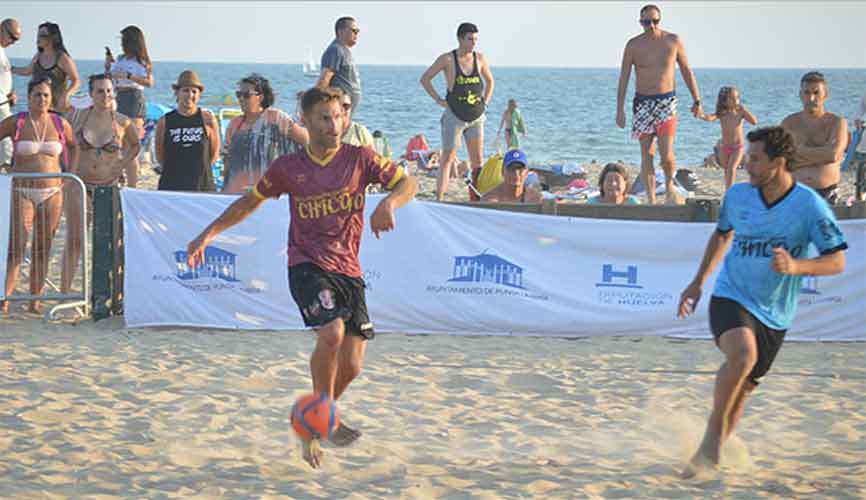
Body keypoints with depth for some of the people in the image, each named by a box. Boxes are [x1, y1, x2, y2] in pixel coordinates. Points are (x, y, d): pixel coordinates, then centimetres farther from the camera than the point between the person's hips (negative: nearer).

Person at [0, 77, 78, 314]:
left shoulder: (60, 124, 5)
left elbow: (73, 146, 23)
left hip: (53, 191, 3)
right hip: (21, 191, -3)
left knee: (43, 248, 6)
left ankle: (35, 300, 12)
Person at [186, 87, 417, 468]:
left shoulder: (358, 159, 3)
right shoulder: (288, 168, 3)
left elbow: (407, 183, 2)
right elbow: (250, 201, 18)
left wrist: (389, 202, -20)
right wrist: (209, 233, 13)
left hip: (348, 271, 2)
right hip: (307, 265, -2)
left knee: (351, 365, -3)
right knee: (332, 332, -29)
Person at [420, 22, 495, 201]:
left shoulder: (480, 58, 4)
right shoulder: (447, 59, -8)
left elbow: (489, 81, 22)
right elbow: (425, 79, -1)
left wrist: (485, 102, 10)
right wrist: (438, 100, -5)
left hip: (476, 117, 5)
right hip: (454, 116, -4)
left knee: (477, 160, 4)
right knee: (448, 159, -7)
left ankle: (476, 198, 10)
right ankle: (439, 199, -10)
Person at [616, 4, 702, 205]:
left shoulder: (673, 41, -1)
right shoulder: (633, 45, -1)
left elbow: (686, 70, 9)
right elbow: (623, 78, 1)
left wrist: (697, 100, 8)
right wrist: (620, 110, -3)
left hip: (667, 100, -1)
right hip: (643, 103, 1)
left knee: (666, 153, -13)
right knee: (647, 154, 1)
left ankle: (669, 186, 15)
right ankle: (651, 199, 8)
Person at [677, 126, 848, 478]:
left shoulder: (810, 206, -11)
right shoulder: (738, 195, -1)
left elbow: (837, 262, -10)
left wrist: (795, 267, -28)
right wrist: (698, 282, 18)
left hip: (774, 315, 0)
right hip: (731, 299, 0)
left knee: (740, 394, 7)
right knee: (742, 355, -32)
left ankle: (711, 451, 30)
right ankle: (713, 433, -15)